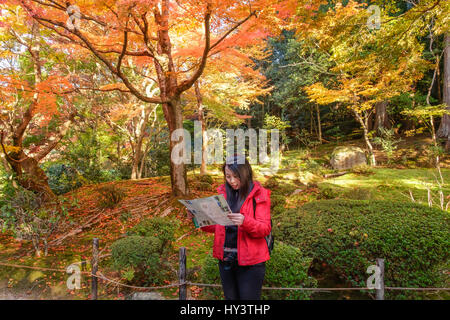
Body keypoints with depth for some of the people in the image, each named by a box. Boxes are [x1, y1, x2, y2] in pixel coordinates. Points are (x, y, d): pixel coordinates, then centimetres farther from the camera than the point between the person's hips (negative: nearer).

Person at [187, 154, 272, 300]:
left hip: (250, 261, -4)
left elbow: (265, 228, -12)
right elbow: (216, 226, 12)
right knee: (231, 297, 15)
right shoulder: (223, 192, 6)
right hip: (225, 259, 4)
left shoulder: (259, 195, -6)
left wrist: (245, 221, -31)